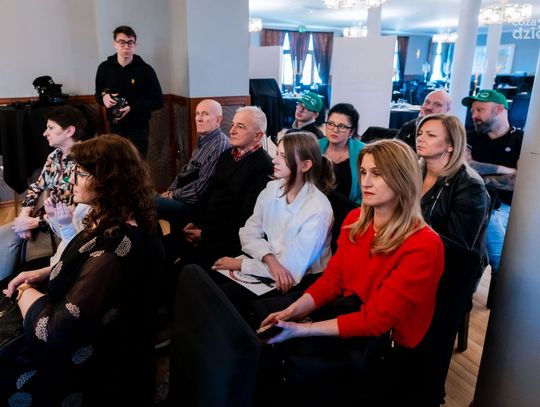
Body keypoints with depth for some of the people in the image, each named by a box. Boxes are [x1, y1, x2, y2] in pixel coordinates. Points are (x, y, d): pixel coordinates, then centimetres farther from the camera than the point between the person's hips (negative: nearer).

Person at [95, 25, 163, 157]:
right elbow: (98, 94, 17)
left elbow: (158, 101, -6)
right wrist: (104, 97, -8)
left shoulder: (145, 70, -7)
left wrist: (132, 107, -18)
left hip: (138, 131, -3)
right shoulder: (104, 67, 3)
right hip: (114, 129, 3)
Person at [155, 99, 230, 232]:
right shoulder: (203, 140, 12)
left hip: (196, 204, -10)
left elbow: (202, 187, -22)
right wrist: (170, 191, 6)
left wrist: (173, 195, -9)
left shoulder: (220, 145, -20)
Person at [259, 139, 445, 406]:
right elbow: (332, 279, 4)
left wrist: (302, 329, -26)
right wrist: (292, 311, -13)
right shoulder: (355, 219, 1)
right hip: (348, 318, 6)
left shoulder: (423, 246, -21)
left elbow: (375, 320, -21)